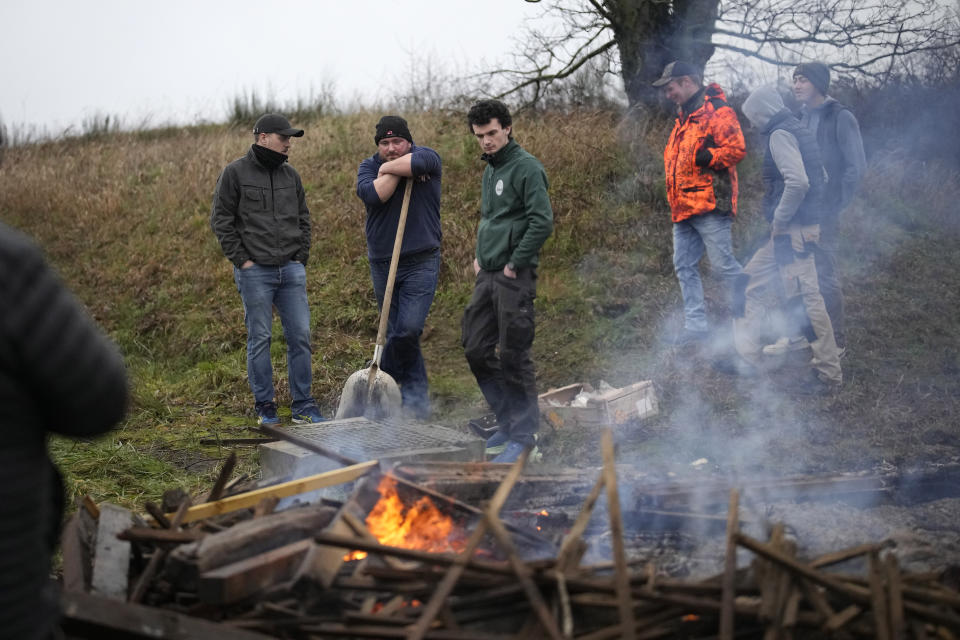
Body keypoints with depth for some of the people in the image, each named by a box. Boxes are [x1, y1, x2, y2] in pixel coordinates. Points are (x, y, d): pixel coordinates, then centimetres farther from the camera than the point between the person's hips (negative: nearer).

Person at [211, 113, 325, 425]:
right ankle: (264, 406, 12)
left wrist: (301, 259, 8)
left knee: (300, 336, 1)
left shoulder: (290, 175, 12)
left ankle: (303, 405, 10)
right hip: (255, 271, -4)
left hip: (291, 270, 4)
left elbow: (303, 219, 19)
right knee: (259, 339, 1)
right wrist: (241, 259, -8)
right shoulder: (235, 173, -2)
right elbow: (221, 220, -3)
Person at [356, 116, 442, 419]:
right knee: (397, 332, 9)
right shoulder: (369, 167, 5)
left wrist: (389, 167, -13)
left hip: (421, 262, -3)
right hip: (382, 264, 4)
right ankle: (417, 396, 21)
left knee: (408, 329, -16)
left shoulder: (426, 157, -2)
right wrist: (399, 172, -14)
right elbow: (372, 195, -16)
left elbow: (419, 162, -28)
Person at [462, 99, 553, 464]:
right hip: (487, 276, 9)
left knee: (514, 357, -5)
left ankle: (523, 435, 5)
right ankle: (508, 419, 24)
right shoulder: (489, 169, 17)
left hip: (514, 278, -9)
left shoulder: (526, 167, -12)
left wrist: (515, 264, -15)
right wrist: (480, 256, 16)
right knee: (476, 351, 11)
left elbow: (543, 222, -21)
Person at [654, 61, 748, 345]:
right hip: (684, 208, 10)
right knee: (685, 268, 8)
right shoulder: (684, 116, 21)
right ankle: (696, 325, 14)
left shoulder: (717, 111, -9)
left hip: (710, 205, -9)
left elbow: (736, 149, -18)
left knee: (724, 265, -6)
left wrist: (701, 157, -20)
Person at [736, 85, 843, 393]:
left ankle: (829, 374, -2)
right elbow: (821, 179, 22)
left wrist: (780, 220, -15)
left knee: (805, 299, -8)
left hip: (793, 230, -11)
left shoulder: (780, 135, -14)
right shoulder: (799, 132, 16)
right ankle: (746, 353, 24)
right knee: (751, 281, 18)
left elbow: (798, 183, -27)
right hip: (788, 233, 11)